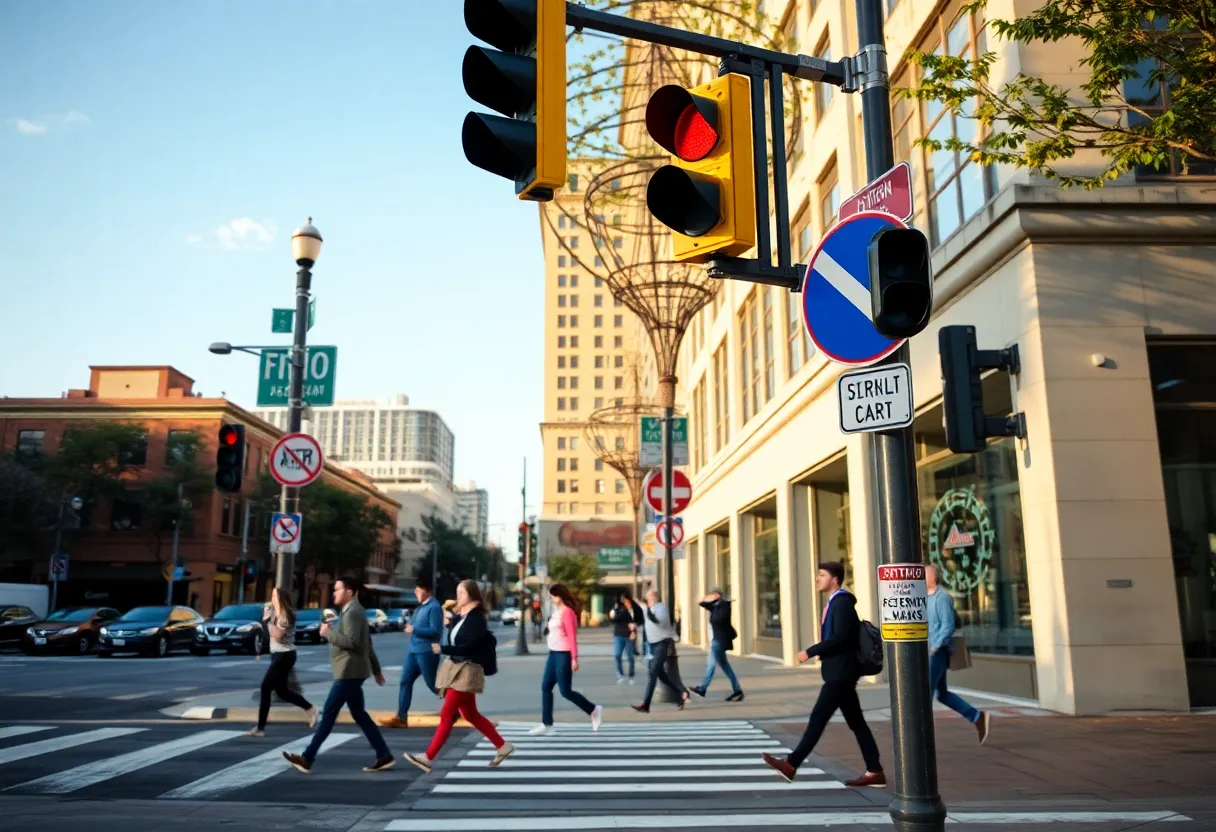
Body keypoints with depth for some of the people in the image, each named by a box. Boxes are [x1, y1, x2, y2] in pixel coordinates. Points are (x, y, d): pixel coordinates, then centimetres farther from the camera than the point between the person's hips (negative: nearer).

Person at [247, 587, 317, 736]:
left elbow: (277, 636, -23)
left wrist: (268, 620, -20)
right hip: (278, 654, 10)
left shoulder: (285, 615, -16)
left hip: (284, 655, -10)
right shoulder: (276, 613, 12)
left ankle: (260, 728, -2)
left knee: (265, 687, -8)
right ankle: (310, 708, 24)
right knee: (281, 690, 13)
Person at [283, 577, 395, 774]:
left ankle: (307, 758, 1)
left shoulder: (353, 612, -14)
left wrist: (328, 633, -14)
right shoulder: (351, 611, 19)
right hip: (351, 671, 10)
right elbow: (366, 643, 23)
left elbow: (352, 641, -26)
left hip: (349, 672, -10)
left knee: (328, 714, -5)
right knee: (359, 715, 10)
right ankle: (384, 756, 9)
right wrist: (376, 669, 26)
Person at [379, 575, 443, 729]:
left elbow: (435, 631, -22)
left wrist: (414, 630, -17)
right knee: (405, 682, 5)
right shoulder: (421, 606, 14)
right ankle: (401, 717, 8)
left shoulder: (434, 607, -16)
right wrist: (410, 626, 3)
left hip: (426, 652, -9)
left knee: (433, 684, 1)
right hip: (413, 650, 9)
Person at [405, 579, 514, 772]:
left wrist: (443, 649, -26)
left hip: (467, 671, -9)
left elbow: (469, 647, -23)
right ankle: (502, 746, 23)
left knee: (447, 715, -7)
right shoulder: (459, 616, 11)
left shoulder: (477, 618, -15)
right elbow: (455, 640, 13)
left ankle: (428, 758, -3)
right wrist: (451, 622, 3)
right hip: (455, 668, 9)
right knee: (470, 715, 14)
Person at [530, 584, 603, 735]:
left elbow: (572, 637, -17)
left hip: (564, 654, -9)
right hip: (553, 654, 9)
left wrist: (574, 659, -19)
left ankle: (593, 710, 13)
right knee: (545, 688, 7)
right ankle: (547, 724, 13)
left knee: (565, 691, -3)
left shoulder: (567, 612, -15)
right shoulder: (556, 611, 12)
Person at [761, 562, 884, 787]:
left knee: (818, 717, -8)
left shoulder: (842, 603, -14)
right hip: (839, 671, 10)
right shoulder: (835, 602, 16)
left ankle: (791, 764, -6)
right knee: (855, 722, 10)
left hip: (840, 672, -10)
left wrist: (810, 652, -20)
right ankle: (874, 771, 13)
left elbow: (840, 637, -23)